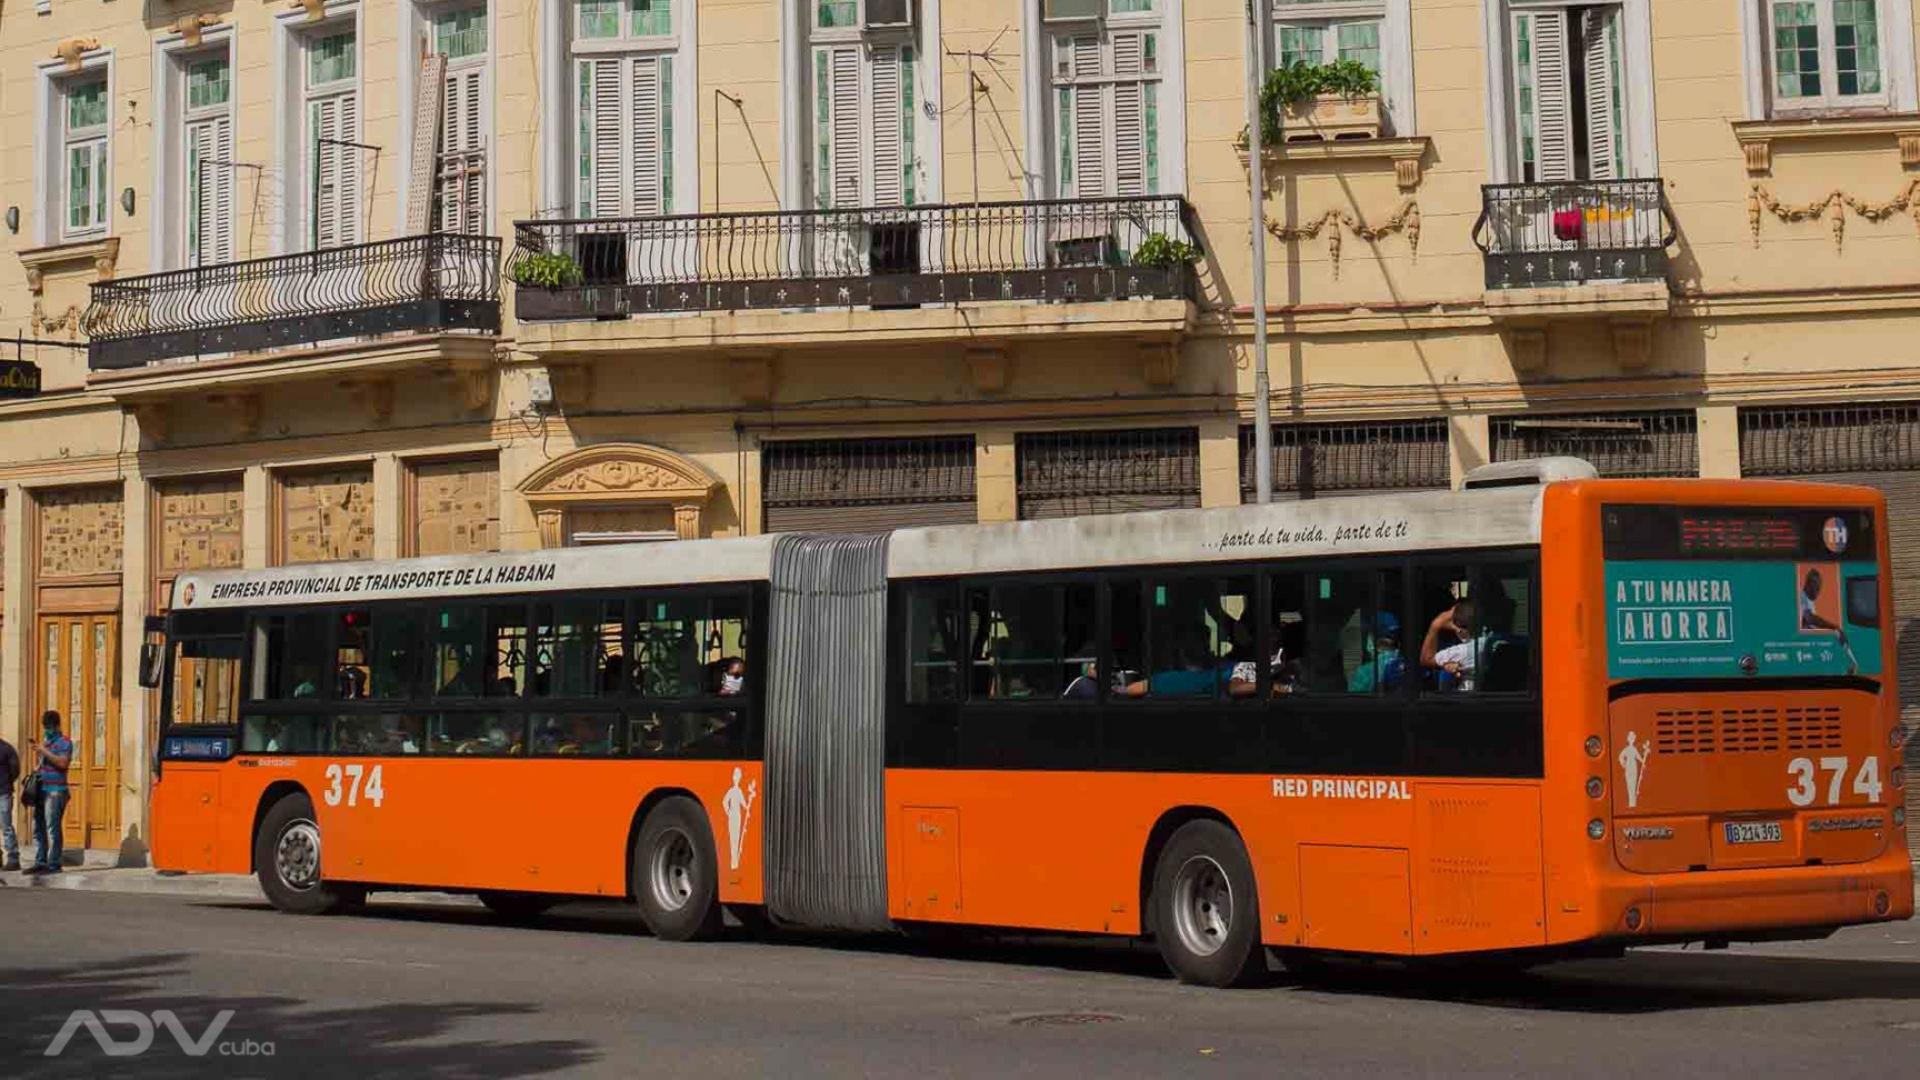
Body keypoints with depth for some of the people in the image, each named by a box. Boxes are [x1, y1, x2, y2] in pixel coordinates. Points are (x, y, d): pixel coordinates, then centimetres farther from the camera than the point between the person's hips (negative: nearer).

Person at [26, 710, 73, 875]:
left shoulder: (64, 742, -3)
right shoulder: (45, 742, 21)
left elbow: (63, 763, -18)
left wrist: (44, 751, -19)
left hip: (55, 791, -8)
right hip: (41, 789, 9)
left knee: (52, 828, -9)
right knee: (38, 828, 7)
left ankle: (53, 864, -8)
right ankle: (40, 862, 11)